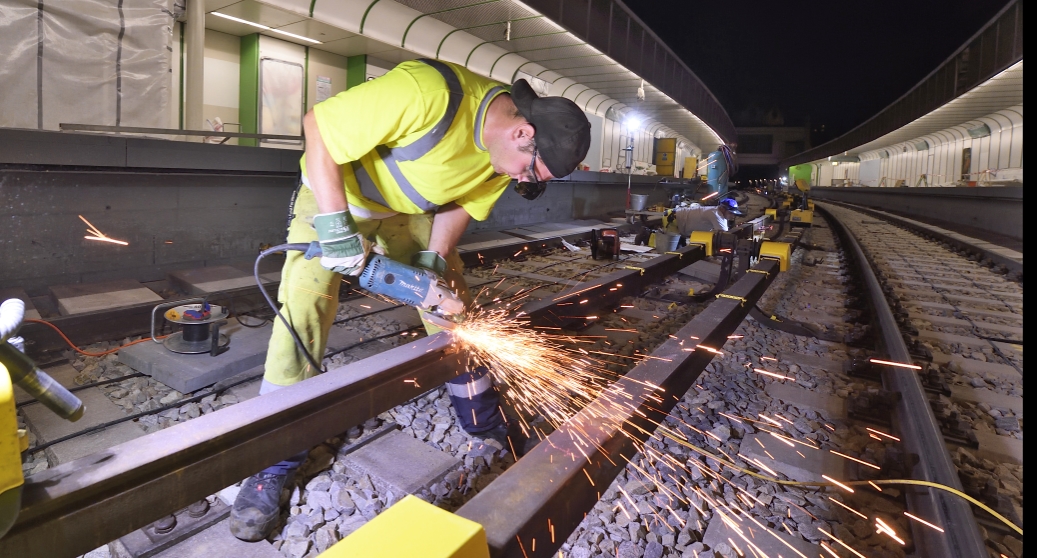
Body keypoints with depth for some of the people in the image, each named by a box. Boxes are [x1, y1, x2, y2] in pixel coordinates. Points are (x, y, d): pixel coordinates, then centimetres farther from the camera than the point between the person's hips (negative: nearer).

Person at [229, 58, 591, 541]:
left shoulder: (510, 148, -15)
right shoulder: (426, 93, -39)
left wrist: (434, 257, -13)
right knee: (303, 311, -17)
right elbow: (318, 124, -31)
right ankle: (274, 465, -1)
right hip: (335, 192, -5)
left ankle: (484, 423, 22)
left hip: (410, 210, 6)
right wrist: (335, 224, -33)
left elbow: (463, 201, 0)